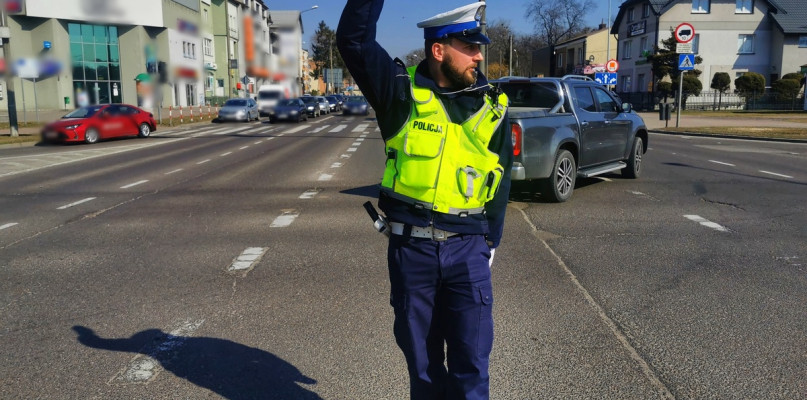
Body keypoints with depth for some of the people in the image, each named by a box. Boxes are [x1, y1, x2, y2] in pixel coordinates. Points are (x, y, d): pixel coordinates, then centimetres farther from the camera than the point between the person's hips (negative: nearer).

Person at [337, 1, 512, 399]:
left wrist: (490, 241, 8)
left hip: (467, 250, 1)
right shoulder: (403, 92, -3)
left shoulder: (493, 107, 4)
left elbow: (500, 181, 10)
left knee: (470, 363, 6)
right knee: (421, 359, 14)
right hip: (410, 248, -1)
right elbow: (353, 38, -11)